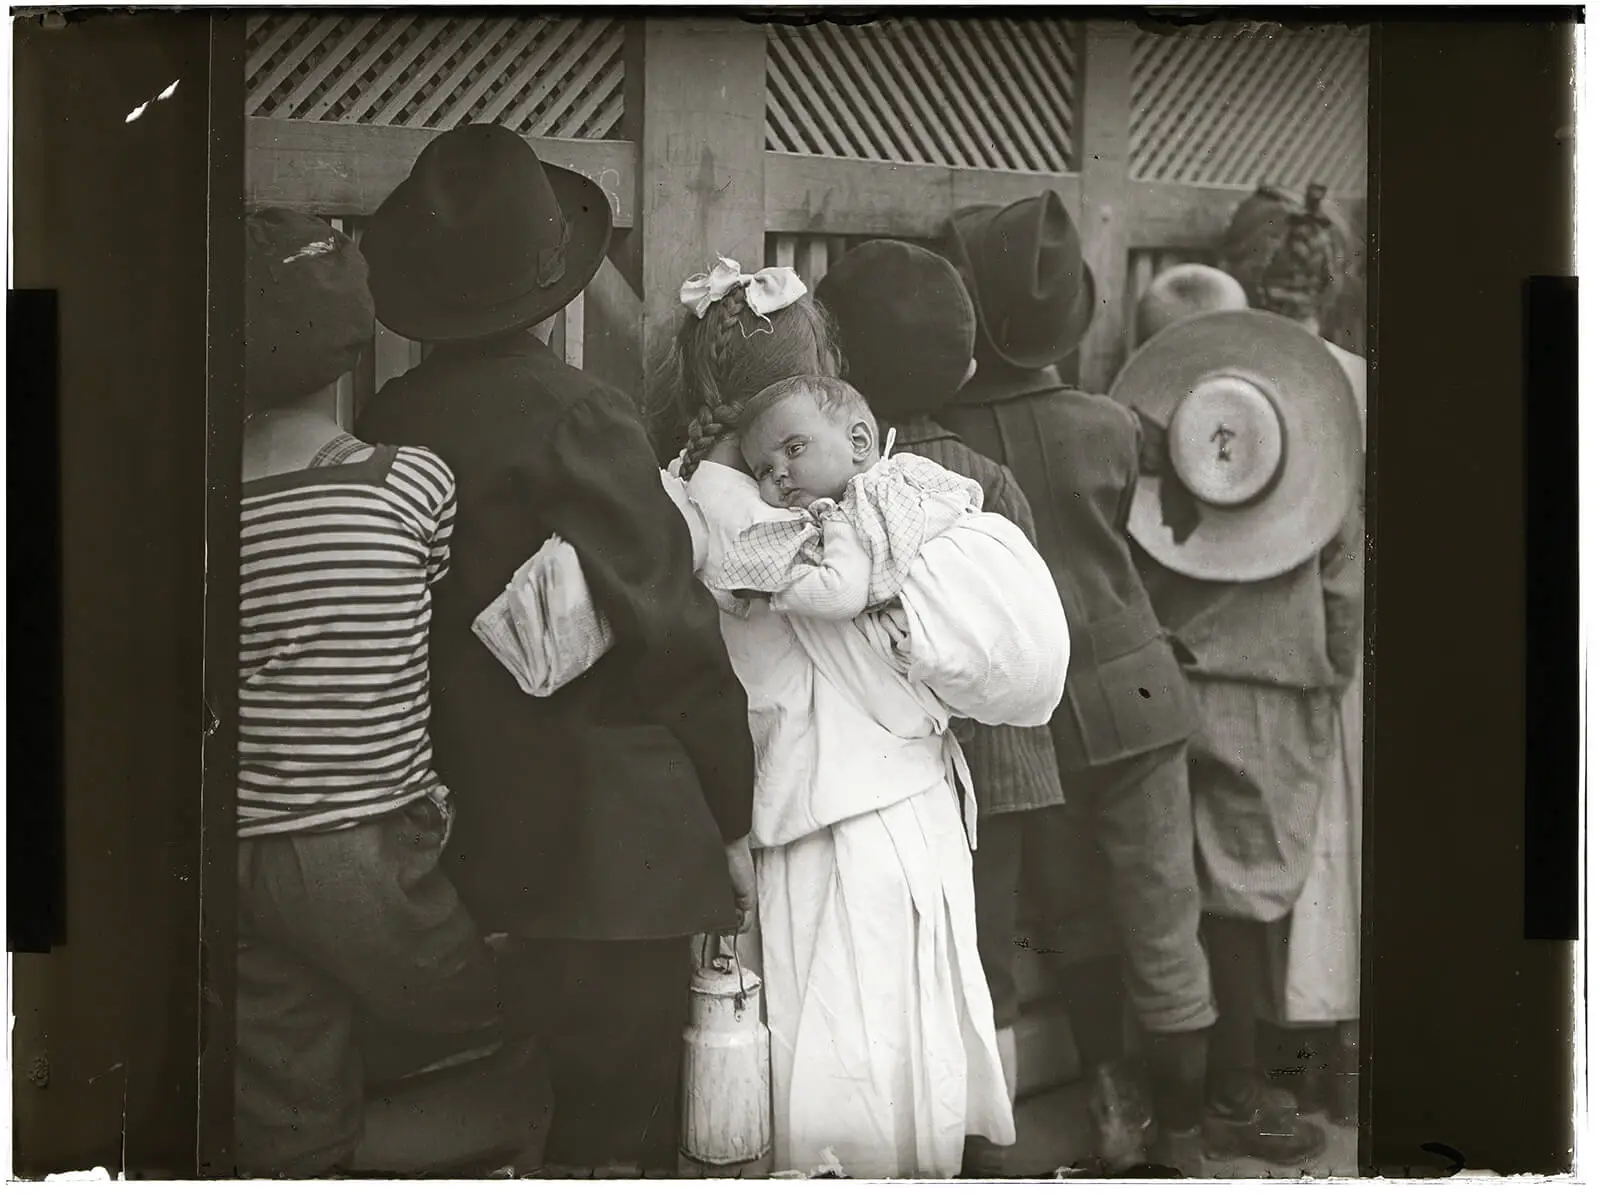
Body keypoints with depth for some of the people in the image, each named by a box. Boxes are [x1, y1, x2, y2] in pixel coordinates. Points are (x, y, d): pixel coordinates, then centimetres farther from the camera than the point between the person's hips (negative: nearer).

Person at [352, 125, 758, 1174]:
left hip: (471, 842, 6)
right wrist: (730, 819, -2)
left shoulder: (385, 427, 1)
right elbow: (672, 633, -13)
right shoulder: (578, 419, -15)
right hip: (612, 848, -6)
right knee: (622, 1122, 4)